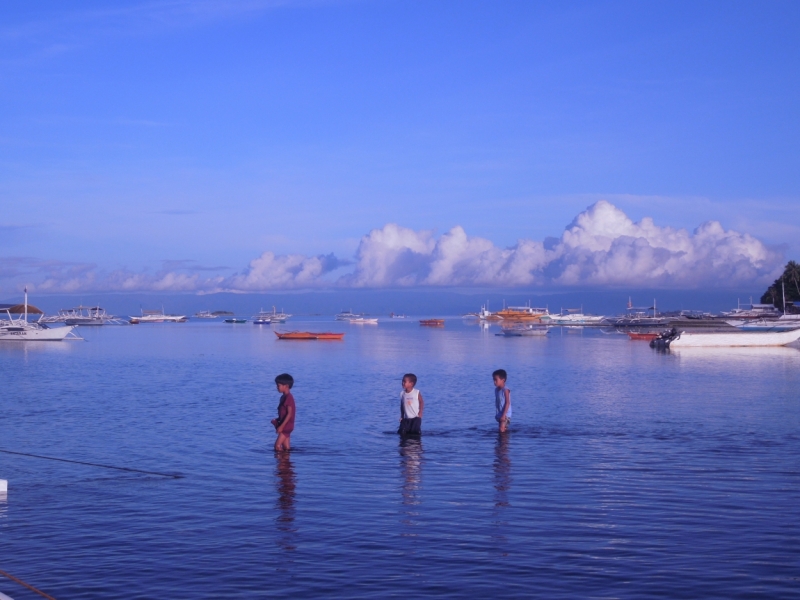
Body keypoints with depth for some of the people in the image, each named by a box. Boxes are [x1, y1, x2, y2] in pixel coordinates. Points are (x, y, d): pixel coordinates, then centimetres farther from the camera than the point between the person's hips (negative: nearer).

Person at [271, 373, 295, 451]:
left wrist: (281, 426, -24)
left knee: (277, 446, -13)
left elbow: (289, 413, -22)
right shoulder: (283, 397, 13)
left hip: (286, 426, -10)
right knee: (286, 448, 11)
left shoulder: (288, 398, -17)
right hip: (285, 426, 10)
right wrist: (277, 420, 9)